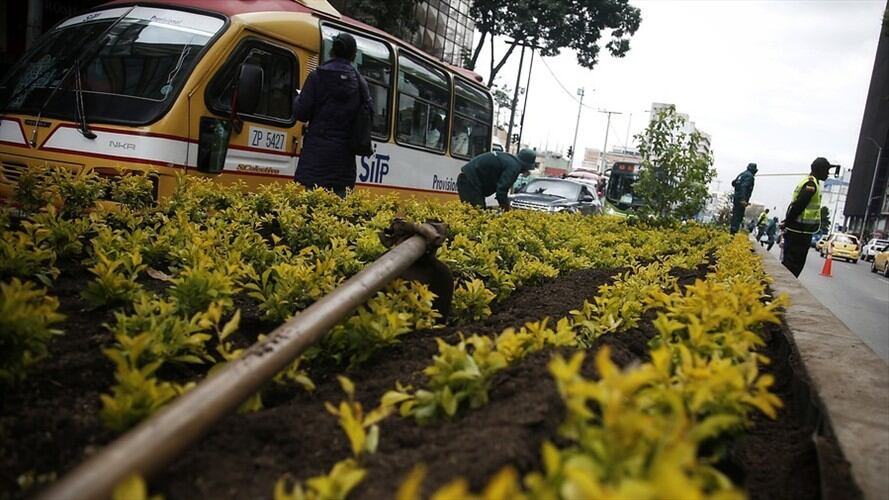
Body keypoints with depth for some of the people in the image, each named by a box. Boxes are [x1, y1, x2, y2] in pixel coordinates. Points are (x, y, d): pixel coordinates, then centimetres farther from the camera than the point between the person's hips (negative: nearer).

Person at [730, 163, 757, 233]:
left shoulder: (742, 174, 17)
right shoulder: (749, 176, -9)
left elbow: (733, 183, 22)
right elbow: (744, 187, -21)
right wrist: (743, 199, -26)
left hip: (736, 198, 9)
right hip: (741, 200, -9)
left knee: (735, 215, 11)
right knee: (738, 217, -11)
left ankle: (732, 230, 12)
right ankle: (734, 231, -16)